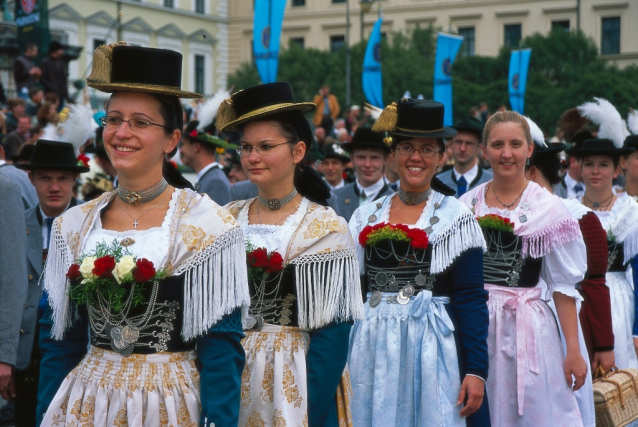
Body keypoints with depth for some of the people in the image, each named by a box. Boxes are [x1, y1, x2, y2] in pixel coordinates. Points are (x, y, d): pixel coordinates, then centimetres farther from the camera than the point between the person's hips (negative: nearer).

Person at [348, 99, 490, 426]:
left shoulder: (455, 217, -1)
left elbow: (471, 300, -5)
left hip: (432, 348, -3)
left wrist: (476, 370, -12)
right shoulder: (366, 217, 9)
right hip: (373, 350, 3)